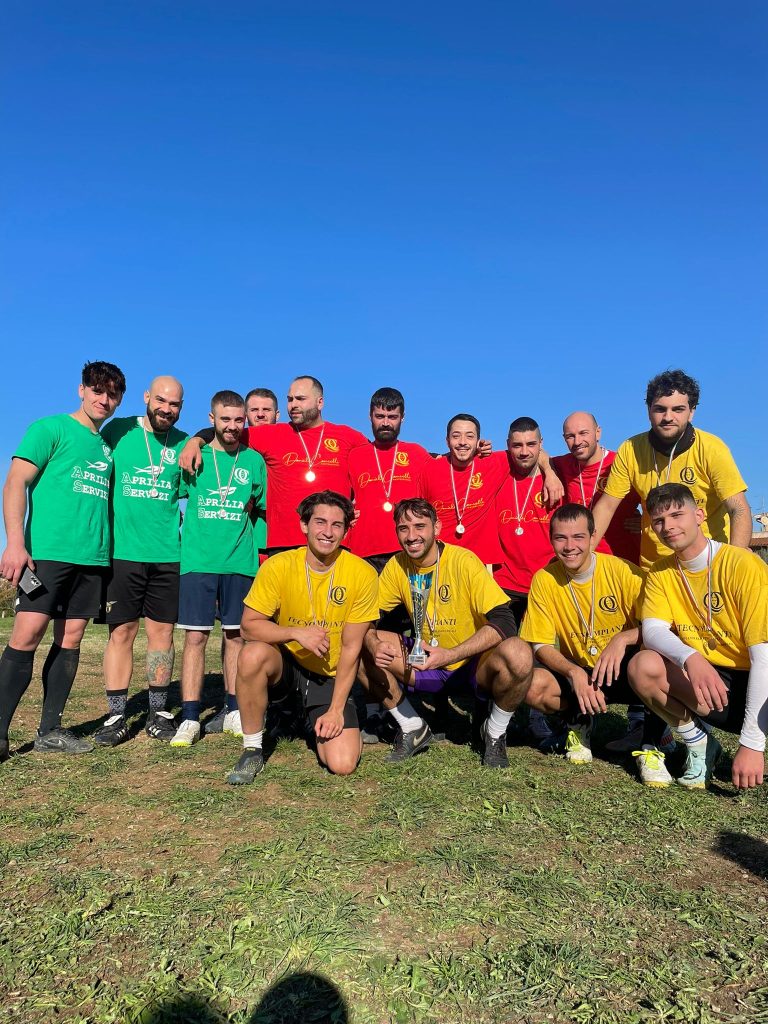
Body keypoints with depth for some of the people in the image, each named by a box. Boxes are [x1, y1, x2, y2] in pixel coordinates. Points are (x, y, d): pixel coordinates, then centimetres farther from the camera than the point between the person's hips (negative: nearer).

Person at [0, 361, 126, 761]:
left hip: (92, 557, 6)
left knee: (70, 640, 6)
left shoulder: (106, 446, 19)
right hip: (47, 550, -6)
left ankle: (50, 730, 14)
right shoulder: (51, 428, 2)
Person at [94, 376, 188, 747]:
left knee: (162, 632, 6)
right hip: (122, 551, -1)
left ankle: (158, 712, 17)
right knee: (121, 632, 2)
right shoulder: (117, 431, 3)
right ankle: (116, 715, 11)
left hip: (168, 554, 2)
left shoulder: (183, 444, 8)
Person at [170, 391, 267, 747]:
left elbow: (265, 507, 15)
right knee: (195, 636, -2)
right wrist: (184, 534, 2)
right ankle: (190, 719, 4)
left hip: (240, 561, 2)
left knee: (236, 635, 8)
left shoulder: (254, 460, 7)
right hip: (197, 560, -1)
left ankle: (234, 712, 19)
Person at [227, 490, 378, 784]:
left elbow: (351, 648, -11)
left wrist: (336, 710, -12)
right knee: (252, 655, -34)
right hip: (286, 661, 0)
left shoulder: (362, 574, -15)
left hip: (331, 675, 0)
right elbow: (249, 626, -12)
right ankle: (252, 749, -11)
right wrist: (296, 633, -29)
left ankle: (325, 723, 22)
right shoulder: (278, 566, -14)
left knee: (342, 765, -14)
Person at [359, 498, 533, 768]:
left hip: (474, 664, -4)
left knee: (517, 654, -35)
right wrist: (373, 645, -26)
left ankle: (495, 733, -3)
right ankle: (412, 728, 4)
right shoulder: (397, 566, -4)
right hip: (426, 662, 4)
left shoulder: (463, 561, -19)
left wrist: (450, 655, -35)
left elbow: (504, 622, -26)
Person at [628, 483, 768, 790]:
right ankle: (699, 745, 1)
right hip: (706, 683, 4)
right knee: (643, 665, -25)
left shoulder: (743, 565, -15)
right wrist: (690, 658, -35)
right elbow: (652, 631, -11)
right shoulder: (660, 572, 2)